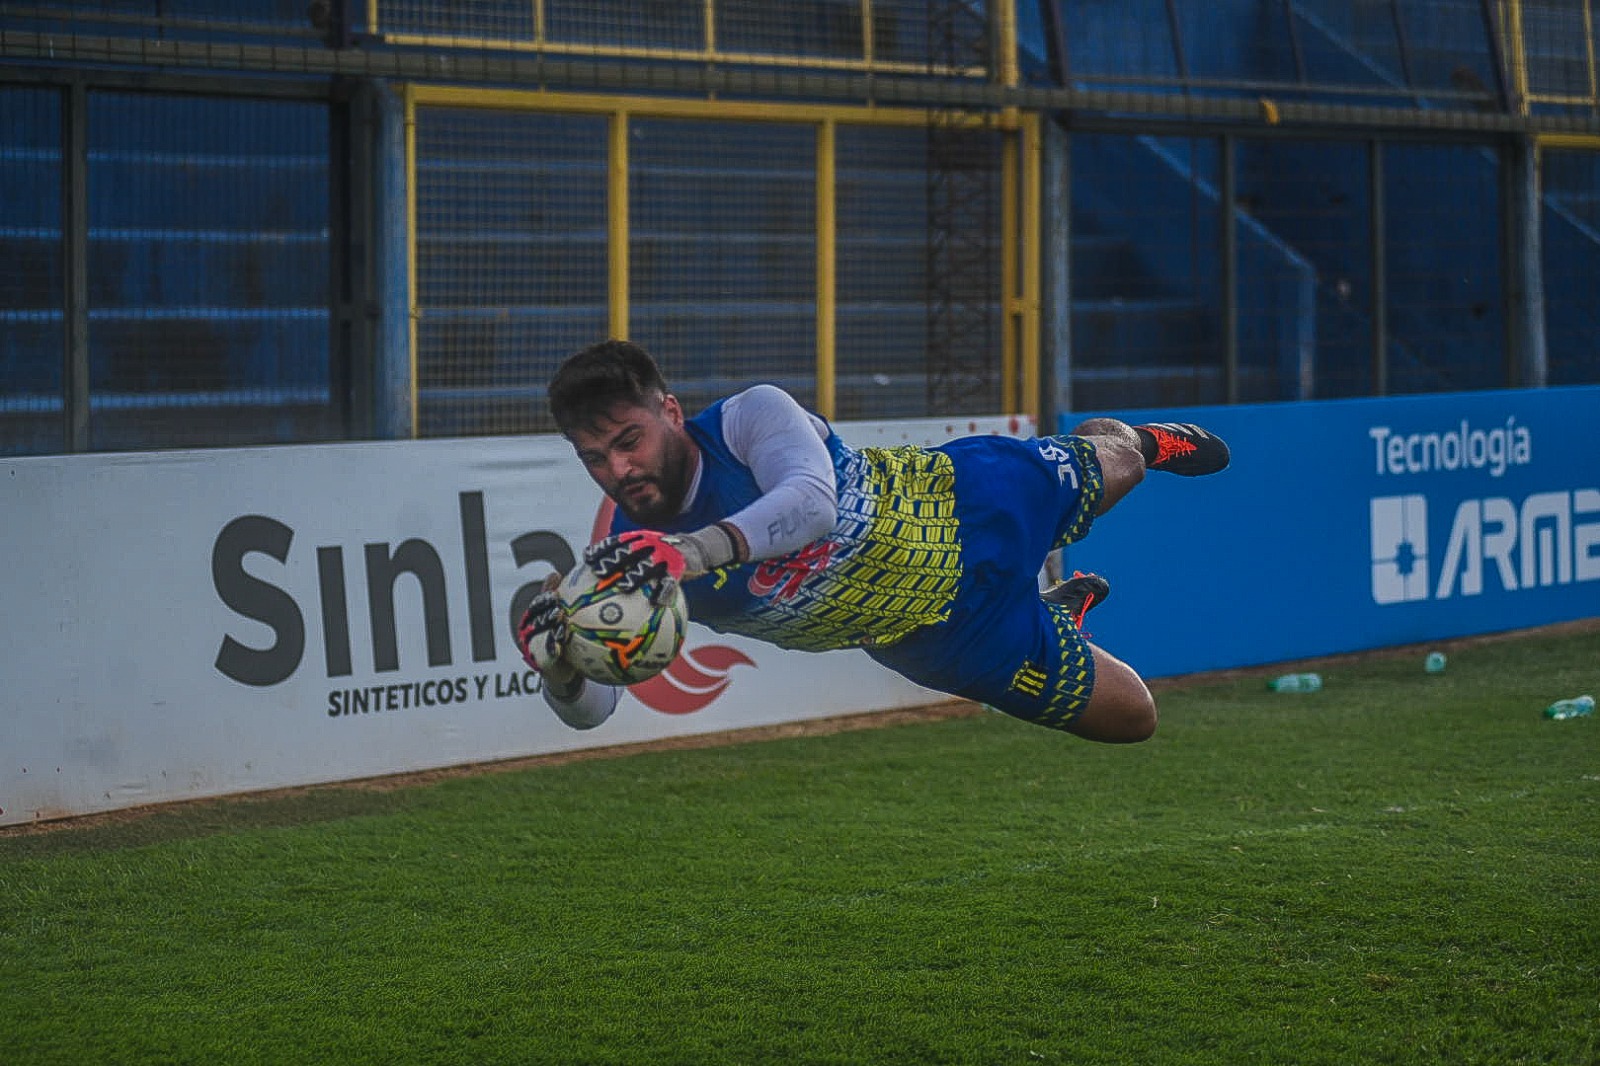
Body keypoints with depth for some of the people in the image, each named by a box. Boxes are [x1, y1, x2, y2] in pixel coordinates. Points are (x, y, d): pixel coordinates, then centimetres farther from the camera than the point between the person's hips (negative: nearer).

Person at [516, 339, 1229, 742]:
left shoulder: (751, 416, -34)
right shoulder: (630, 553, -25)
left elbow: (812, 501, -55)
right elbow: (592, 708, -29)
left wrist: (692, 550, -70)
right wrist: (560, 664, -54)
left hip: (972, 507, -3)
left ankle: (1145, 440, 67)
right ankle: (1061, 610, 51)